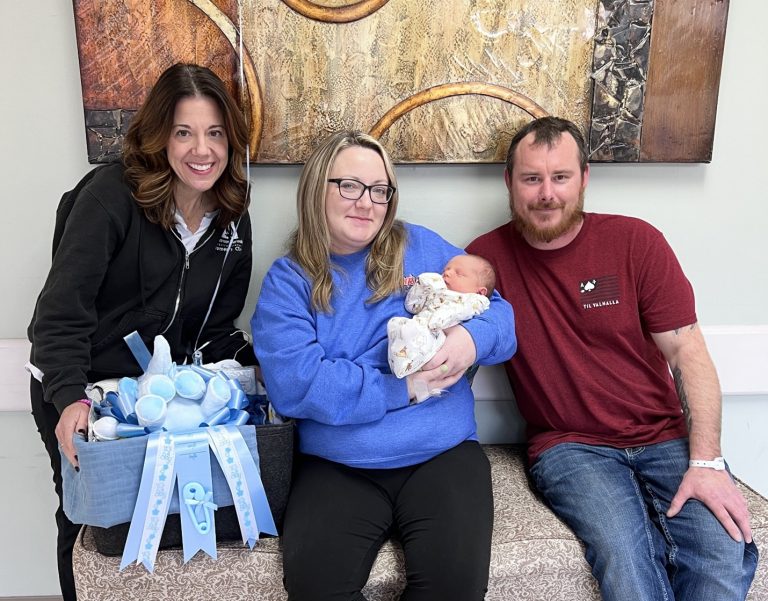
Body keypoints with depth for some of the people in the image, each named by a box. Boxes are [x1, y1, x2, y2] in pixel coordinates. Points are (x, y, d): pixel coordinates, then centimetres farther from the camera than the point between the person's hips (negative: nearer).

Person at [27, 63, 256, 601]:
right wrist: (71, 398, -33)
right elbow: (62, 313, -22)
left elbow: (214, 329, 1)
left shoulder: (233, 218, -3)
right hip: (79, 394, -4)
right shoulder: (113, 195, -20)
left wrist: (261, 366, -13)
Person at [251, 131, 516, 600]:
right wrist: (400, 390, -15)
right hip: (336, 466, -1)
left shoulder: (423, 248, 9)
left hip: (443, 453, 1)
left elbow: (501, 313, 9)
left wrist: (474, 337, -16)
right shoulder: (288, 279, 2)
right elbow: (293, 383, -12)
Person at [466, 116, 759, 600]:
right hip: (569, 446, -1)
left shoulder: (636, 242, -1)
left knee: (725, 557, -21)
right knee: (625, 556, -27)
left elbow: (688, 352, -2)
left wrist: (706, 461, -11)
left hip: (664, 437, 2)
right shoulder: (488, 256, 0)